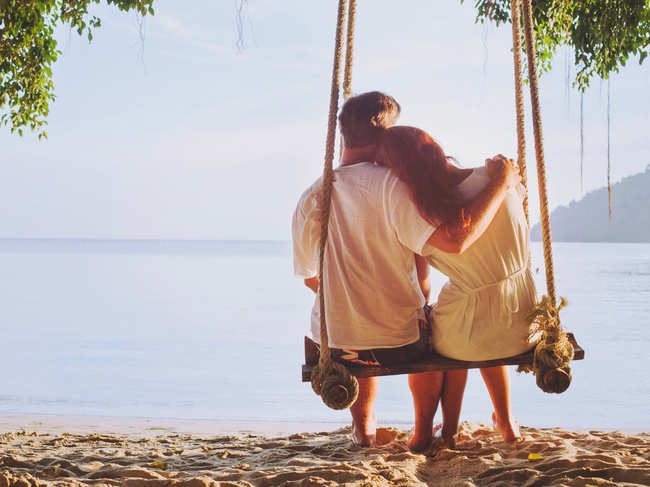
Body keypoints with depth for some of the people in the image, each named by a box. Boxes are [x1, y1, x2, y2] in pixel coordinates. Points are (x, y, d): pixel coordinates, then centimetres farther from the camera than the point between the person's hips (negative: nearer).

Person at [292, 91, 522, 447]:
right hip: (400, 344, -4)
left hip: (336, 346, 4)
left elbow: (311, 278, 9)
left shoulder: (310, 198, -4)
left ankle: (363, 424, 46)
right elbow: (456, 239, -28)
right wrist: (500, 183, -17)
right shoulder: (389, 185, -19)